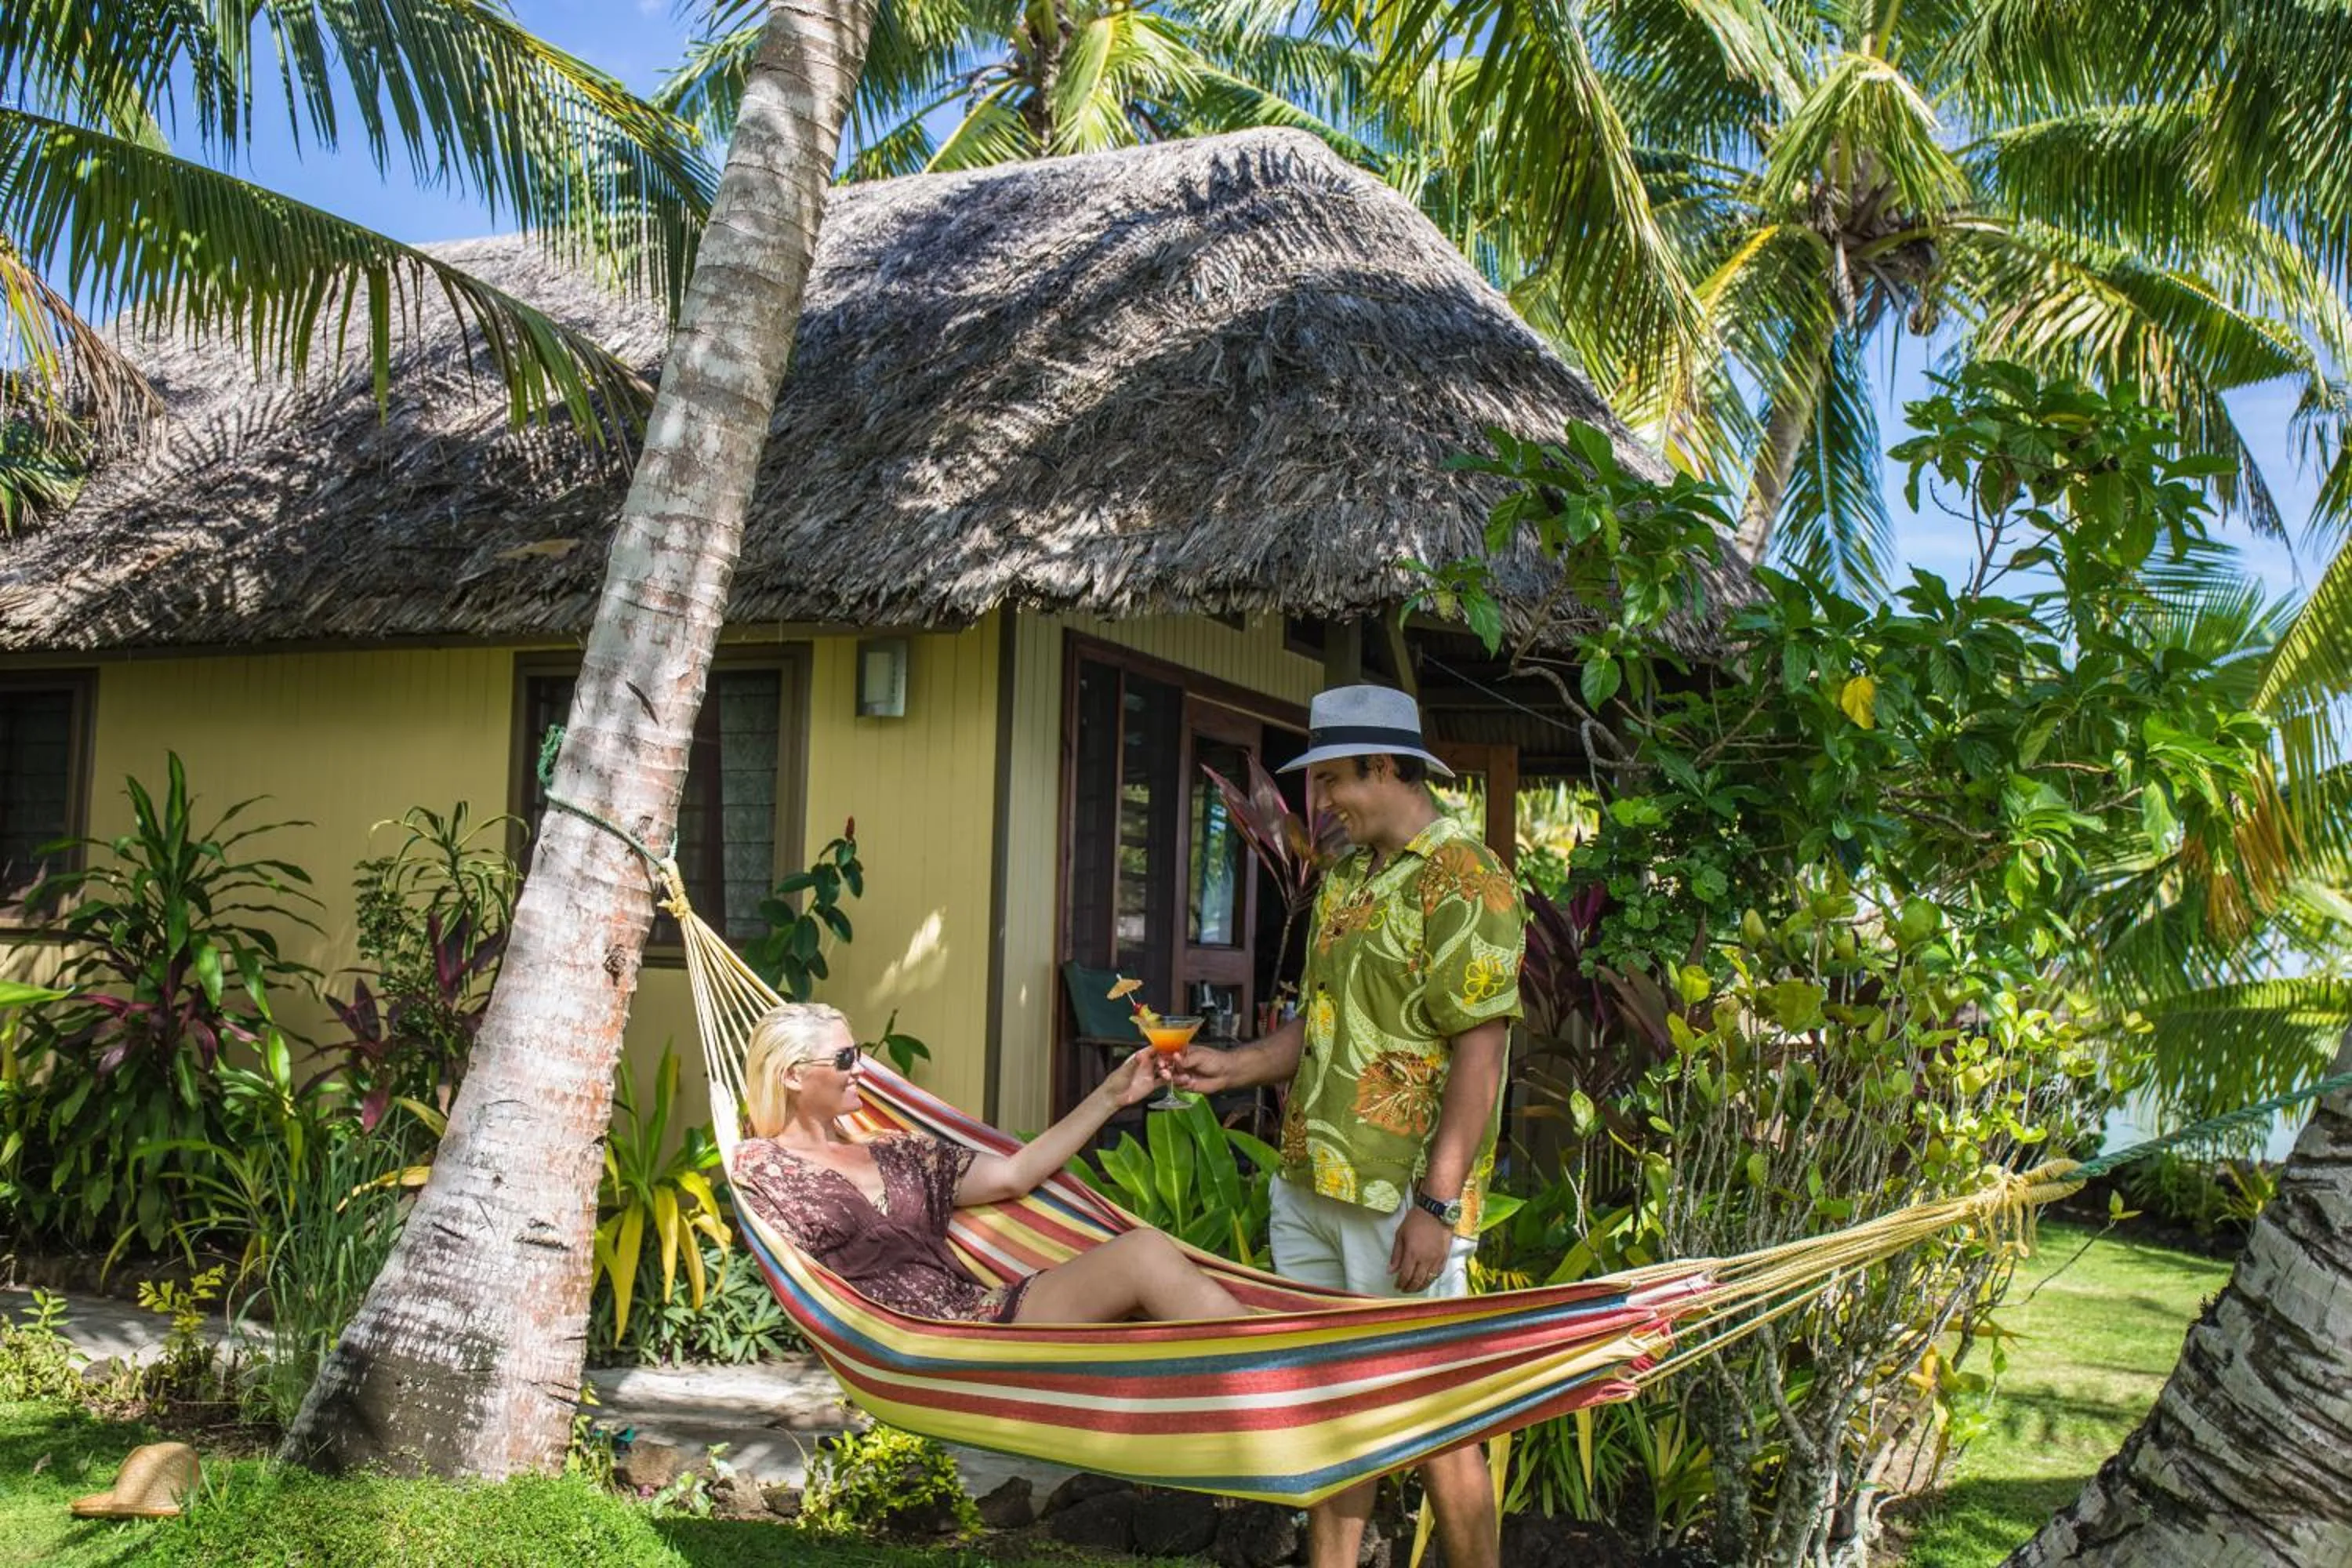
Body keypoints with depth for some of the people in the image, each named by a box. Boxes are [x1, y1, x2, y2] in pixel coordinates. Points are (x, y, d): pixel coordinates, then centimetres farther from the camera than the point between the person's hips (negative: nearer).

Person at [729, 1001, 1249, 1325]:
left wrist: (1110, 1096, 18)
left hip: (984, 1313, 7)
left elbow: (1014, 1175, 21)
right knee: (1143, 1255, -20)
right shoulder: (759, 1165, 7)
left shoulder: (896, 1154, 22)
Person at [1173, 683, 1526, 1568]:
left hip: (1401, 1196, -8)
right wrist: (1231, 1068, 11)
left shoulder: (1463, 881, -12)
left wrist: (1435, 1204, -20)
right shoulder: (1345, 879, 15)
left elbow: (1479, 1053, -17)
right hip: (1311, 1184, 9)